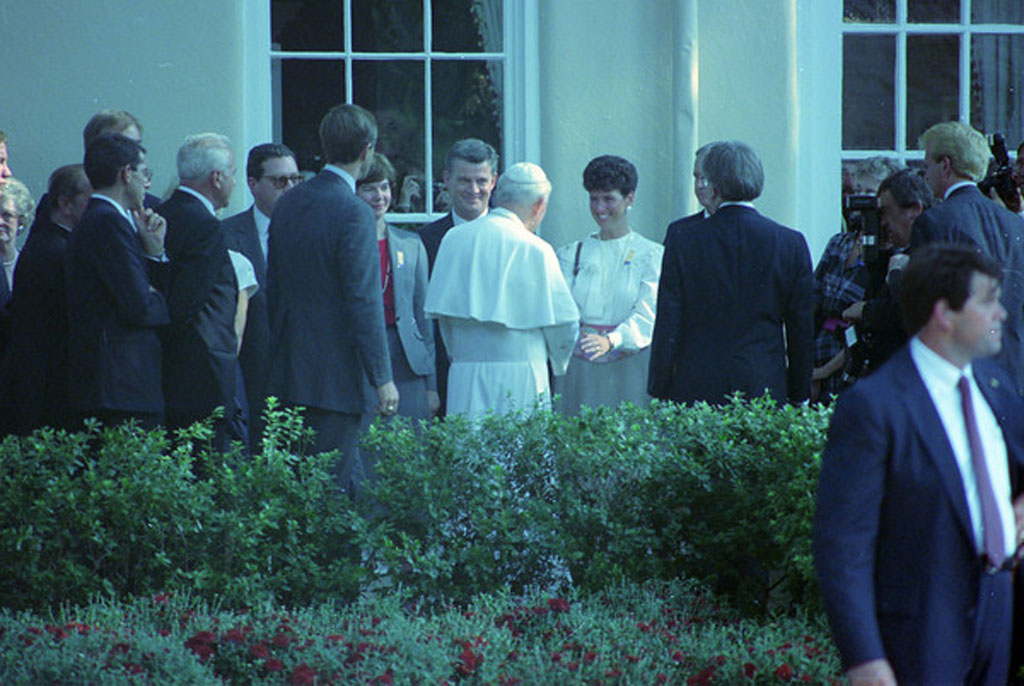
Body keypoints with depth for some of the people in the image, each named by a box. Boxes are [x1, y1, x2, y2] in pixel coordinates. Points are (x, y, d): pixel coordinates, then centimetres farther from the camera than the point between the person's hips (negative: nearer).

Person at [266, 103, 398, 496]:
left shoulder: (288, 203, 9)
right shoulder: (353, 213, -16)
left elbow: (272, 287, 15)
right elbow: (364, 302, -17)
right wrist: (382, 378, -13)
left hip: (288, 371, 8)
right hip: (335, 374, -8)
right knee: (333, 482, -3)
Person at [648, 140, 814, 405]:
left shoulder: (683, 242, -2)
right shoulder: (792, 244, 1)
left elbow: (668, 327, 0)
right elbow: (802, 328, 5)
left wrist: (659, 394, 6)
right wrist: (798, 398, 13)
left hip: (695, 388, -1)